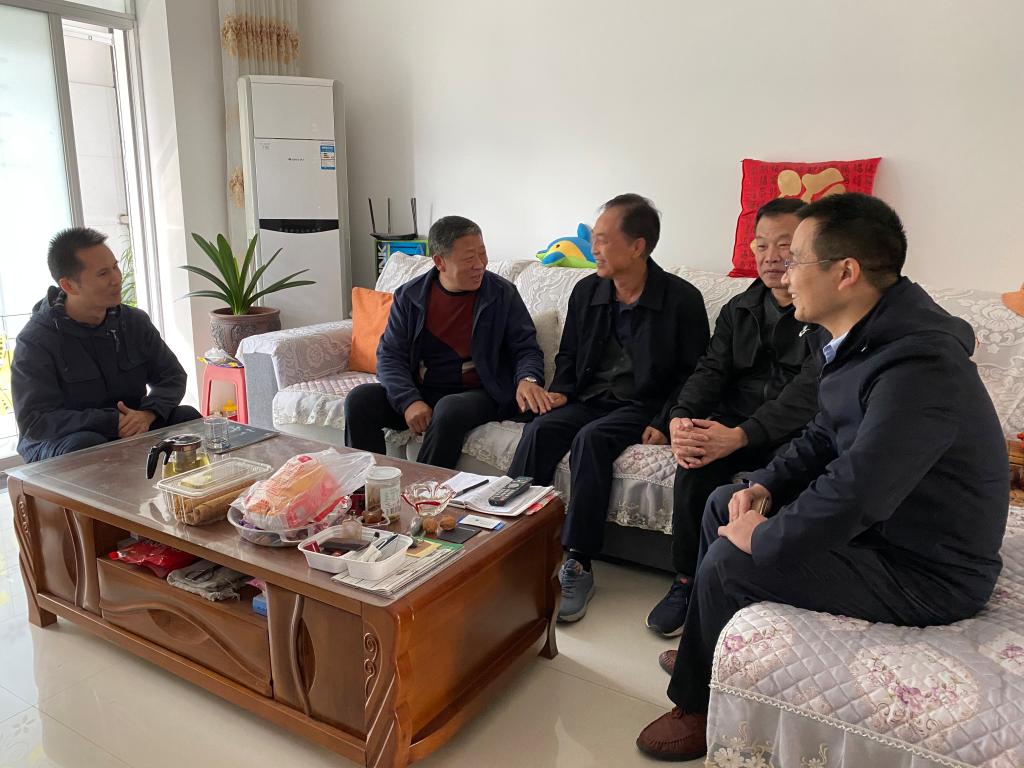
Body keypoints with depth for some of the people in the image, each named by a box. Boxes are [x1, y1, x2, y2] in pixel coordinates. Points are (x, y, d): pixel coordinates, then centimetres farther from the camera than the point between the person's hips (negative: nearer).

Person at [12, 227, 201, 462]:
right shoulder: (34, 342, -11)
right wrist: (113, 423, -29)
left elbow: (173, 376, 5)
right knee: (87, 444, -38)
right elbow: (34, 422, -18)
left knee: (187, 417, -18)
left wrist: (148, 414, -18)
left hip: (134, 433, 5)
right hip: (58, 442, -4)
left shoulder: (135, 322, 4)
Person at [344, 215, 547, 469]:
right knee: (359, 399, -19)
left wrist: (528, 380, -25)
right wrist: (409, 400, -19)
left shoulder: (503, 294, -2)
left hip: (479, 394, -3)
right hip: (419, 392, 3)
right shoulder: (409, 296, 3)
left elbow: (526, 349, 0)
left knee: (449, 410, -36)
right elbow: (389, 355, -1)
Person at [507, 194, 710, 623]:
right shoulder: (587, 291, 7)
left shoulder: (682, 300, -7)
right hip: (589, 399, 5)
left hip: (641, 406, -5)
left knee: (590, 439, -33)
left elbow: (692, 373, -3)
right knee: (539, 431, -25)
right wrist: (561, 391, 0)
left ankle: (577, 566, -27)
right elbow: (568, 354, 19)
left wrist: (663, 423, -14)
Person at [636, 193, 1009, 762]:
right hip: (886, 519, 10)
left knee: (729, 561, -18)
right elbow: (825, 437, 12)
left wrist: (762, 540, -22)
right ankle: (706, 649, 28)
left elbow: (853, 496, -37)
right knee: (724, 504, 11)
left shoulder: (919, 366, -32)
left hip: (929, 574, -10)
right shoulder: (864, 339, 1)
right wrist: (764, 486, -3)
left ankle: (702, 706, 9)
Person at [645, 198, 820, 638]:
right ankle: (686, 582, -9)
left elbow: (811, 390, -19)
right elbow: (711, 370, 5)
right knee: (695, 464, -25)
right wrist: (681, 418, -18)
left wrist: (739, 436, -32)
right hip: (736, 423, 4)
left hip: (796, 433, -4)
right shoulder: (739, 310, 14)